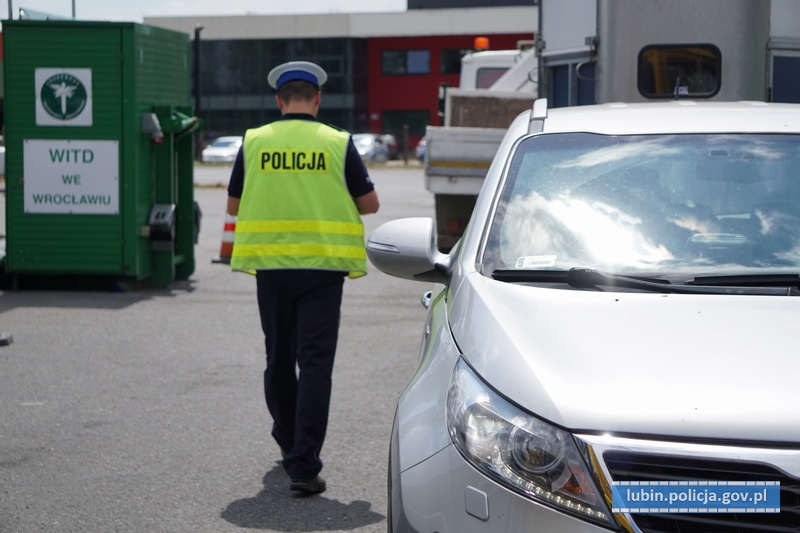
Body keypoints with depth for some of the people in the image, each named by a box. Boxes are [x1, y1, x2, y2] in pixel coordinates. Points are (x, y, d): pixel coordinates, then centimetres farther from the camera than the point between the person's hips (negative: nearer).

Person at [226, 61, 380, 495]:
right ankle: (303, 465, -9)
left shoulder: (254, 142, 2)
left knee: (279, 358, 18)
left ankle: (289, 443, 34)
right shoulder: (337, 143, -2)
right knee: (315, 361, -3)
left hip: (270, 263, 2)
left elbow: (233, 205, 10)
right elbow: (369, 204, 3)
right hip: (322, 264, -2)